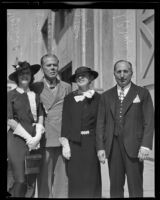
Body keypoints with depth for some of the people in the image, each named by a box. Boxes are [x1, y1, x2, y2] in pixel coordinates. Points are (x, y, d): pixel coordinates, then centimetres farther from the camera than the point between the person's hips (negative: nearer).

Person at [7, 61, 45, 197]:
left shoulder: (35, 96, 13)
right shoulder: (11, 95, 2)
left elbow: (40, 118, 10)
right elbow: (10, 121, -4)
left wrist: (37, 137, -6)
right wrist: (28, 138, -7)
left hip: (34, 141, 4)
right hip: (17, 139, -4)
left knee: (32, 180, 3)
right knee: (21, 180, -9)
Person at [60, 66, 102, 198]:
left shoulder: (97, 98, 6)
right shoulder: (69, 98, 10)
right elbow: (65, 122, 5)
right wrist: (65, 144, -2)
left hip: (90, 142, -1)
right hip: (73, 142, 1)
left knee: (91, 178, 0)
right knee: (74, 179, 0)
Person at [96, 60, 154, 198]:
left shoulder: (142, 93, 6)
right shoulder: (106, 96, 14)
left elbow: (149, 121, -1)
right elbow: (101, 123, 11)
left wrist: (146, 145, -12)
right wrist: (100, 147, 2)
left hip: (133, 146, -2)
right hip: (113, 147, 3)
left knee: (135, 189, -1)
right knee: (115, 188, 6)